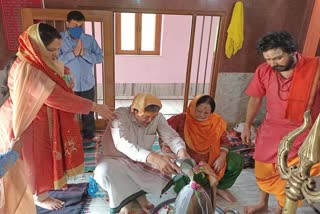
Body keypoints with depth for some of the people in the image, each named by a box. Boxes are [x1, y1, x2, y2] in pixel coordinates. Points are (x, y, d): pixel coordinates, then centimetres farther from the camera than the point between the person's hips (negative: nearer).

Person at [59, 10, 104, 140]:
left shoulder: (89, 39, -1)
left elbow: (100, 57, -6)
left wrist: (84, 53, -21)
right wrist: (73, 53, -26)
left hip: (87, 84, 2)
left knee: (88, 113, 16)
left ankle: (89, 138, 37)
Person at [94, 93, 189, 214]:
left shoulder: (158, 117, -13)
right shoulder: (120, 115, -28)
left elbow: (171, 136, -14)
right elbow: (122, 143, -43)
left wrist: (181, 151, -40)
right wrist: (152, 157, -58)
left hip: (143, 162, 4)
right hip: (117, 159, -3)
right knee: (104, 172, -37)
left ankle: (137, 193, -3)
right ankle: (126, 197, -7)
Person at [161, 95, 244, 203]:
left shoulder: (217, 121, -4)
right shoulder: (182, 120, -16)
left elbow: (223, 141, 5)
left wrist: (221, 157, -11)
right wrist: (164, 144, -31)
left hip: (212, 160, 4)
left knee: (237, 161, -6)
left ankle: (218, 188, 14)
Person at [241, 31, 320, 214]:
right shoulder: (263, 71, -10)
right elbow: (255, 99, 4)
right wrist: (247, 126, 11)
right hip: (270, 131, 3)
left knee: (288, 179, 9)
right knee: (263, 172, 20)